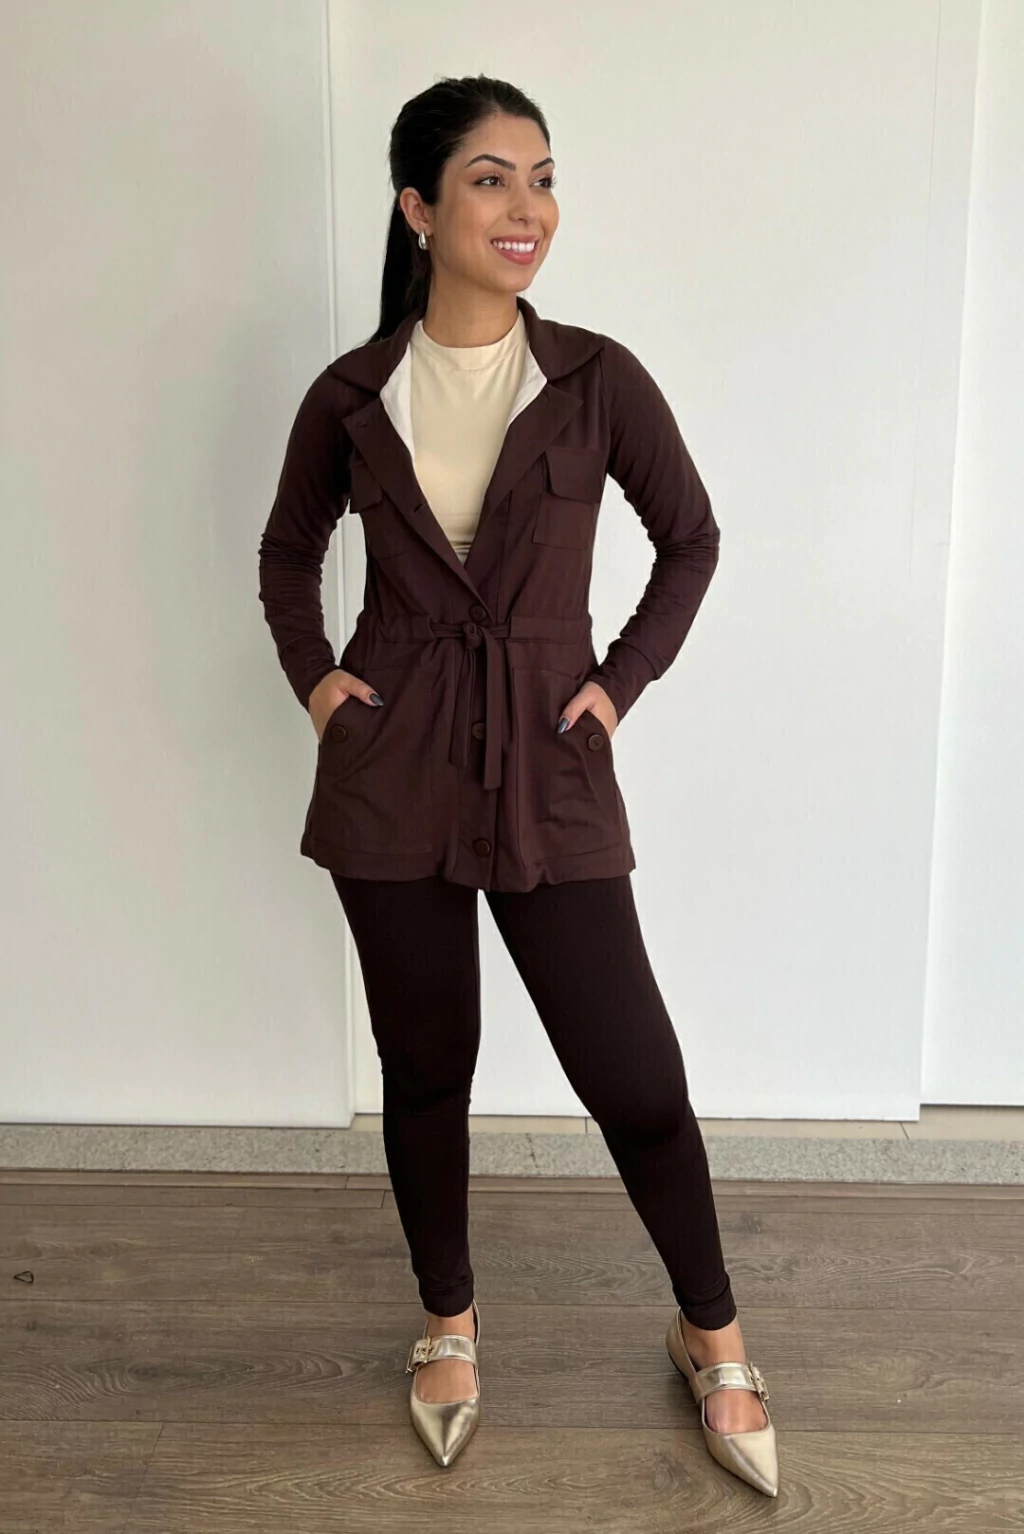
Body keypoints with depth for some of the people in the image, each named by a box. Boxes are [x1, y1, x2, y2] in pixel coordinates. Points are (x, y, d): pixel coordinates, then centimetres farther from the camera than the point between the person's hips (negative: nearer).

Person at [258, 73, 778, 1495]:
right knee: (425, 1062, 12)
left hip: (550, 769, -1)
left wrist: (623, 681, 1)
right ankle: (449, 1319, 38)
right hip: (390, 771, 2)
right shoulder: (351, 394, 2)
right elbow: (288, 551, 17)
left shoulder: (598, 379, -1)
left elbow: (692, 537, 9)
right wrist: (312, 673, 3)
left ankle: (712, 1334, 28)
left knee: (636, 1075, 1)